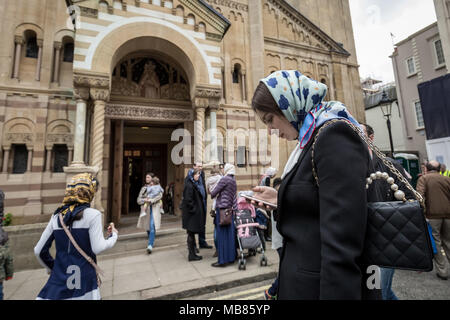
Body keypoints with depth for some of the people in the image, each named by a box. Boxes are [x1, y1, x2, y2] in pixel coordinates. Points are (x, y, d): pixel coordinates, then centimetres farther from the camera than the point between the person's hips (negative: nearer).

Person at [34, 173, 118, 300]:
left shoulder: (57, 216, 3)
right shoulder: (92, 214, -13)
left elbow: (39, 251, 8)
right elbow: (98, 248, -17)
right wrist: (113, 236, 1)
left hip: (58, 282, 4)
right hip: (84, 284, -4)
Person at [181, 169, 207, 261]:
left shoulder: (195, 184, 13)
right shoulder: (189, 185, -17)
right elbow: (188, 200, -22)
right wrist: (193, 210, -16)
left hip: (196, 213, 9)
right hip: (192, 214, -9)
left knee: (191, 234, 14)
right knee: (191, 233, 1)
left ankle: (192, 254, 24)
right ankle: (192, 255, 11)